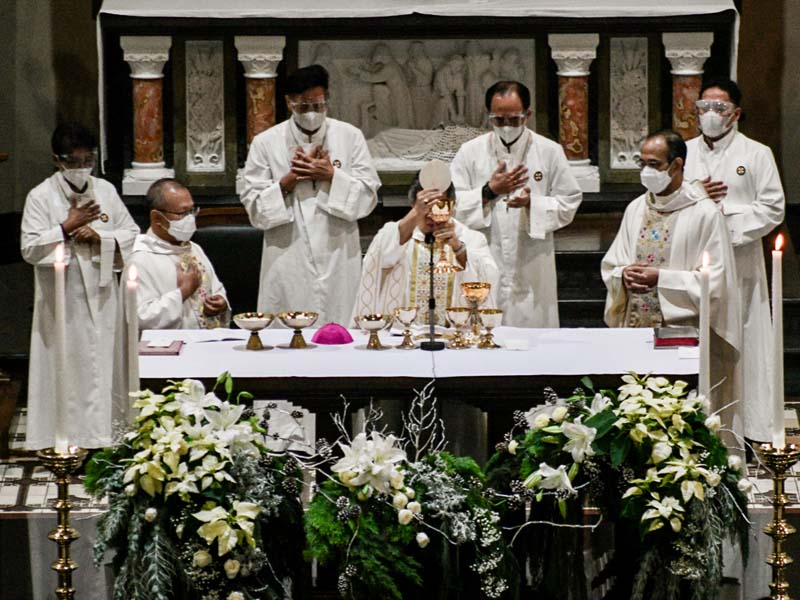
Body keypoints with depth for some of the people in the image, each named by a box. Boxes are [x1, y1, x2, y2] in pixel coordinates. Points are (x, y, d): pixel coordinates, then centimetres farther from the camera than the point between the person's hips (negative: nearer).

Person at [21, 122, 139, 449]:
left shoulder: (105, 190, 8)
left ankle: (103, 435, 12)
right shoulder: (41, 197, -5)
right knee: (69, 371, -3)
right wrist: (68, 227, -16)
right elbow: (30, 248, -11)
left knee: (105, 367, 5)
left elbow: (131, 234, 9)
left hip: (102, 296, 4)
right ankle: (71, 438, 2)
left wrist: (99, 236, -8)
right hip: (62, 303, -4)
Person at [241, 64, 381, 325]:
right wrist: (289, 180, -11)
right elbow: (255, 209, 0)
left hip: (339, 264, 1)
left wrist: (332, 175, -11)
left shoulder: (350, 137, 4)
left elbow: (368, 198, 2)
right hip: (289, 269, 0)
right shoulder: (265, 143, 2)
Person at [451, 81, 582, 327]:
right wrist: (489, 191, -15)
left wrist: (532, 204, -14)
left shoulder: (550, 152, 4)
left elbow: (568, 205, 3)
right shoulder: (470, 152, 4)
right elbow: (452, 204, -1)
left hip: (532, 274, 0)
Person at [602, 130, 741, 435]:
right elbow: (610, 266, 17)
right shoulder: (636, 209, 13)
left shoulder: (704, 214, -6)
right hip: (636, 330, 6)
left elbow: (715, 280, -10)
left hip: (684, 334, -5)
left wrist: (661, 279, -15)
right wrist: (624, 275, -6)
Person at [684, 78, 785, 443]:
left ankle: (751, 426, -1)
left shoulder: (756, 154, 6)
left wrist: (729, 222, -12)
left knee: (743, 343, -4)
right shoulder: (684, 153, 15)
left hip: (740, 263, -2)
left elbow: (773, 207, -2)